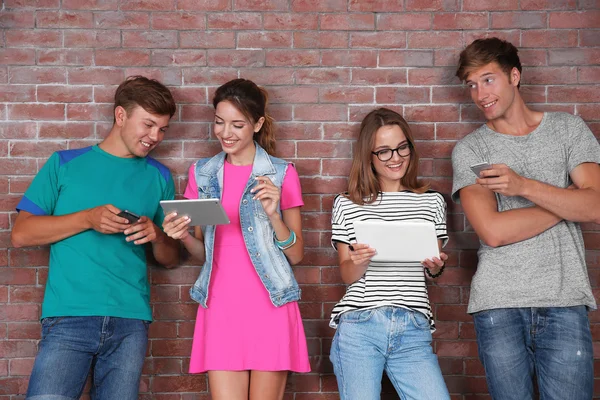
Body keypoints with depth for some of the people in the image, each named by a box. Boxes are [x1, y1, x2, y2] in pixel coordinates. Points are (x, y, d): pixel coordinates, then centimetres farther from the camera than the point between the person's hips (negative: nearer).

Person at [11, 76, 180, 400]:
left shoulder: (158, 177, 14)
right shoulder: (65, 164, 8)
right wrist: (88, 219, -9)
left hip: (130, 322, 2)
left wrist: (156, 237, -6)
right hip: (68, 319, -2)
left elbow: (170, 259, 17)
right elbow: (20, 235, 2)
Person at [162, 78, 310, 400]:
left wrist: (273, 214, -15)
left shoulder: (281, 174, 0)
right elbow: (202, 252, 15)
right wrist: (184, 237, -7)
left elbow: (296, 254, 1)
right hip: (221, 308, 2)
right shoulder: (202, 173, 10)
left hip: (270, 307, -2)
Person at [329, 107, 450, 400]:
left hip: (413, 331, 1)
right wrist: (359, 262, -14)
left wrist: (436, 266, -7)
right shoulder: (347, 204, 7)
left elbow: (433, 271, 16)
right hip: (358, 327, -1)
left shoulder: (432, 202, 12)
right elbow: (347, 275, 8)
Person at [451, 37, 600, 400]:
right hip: (499, 304, 0)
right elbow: (493, 231, -8)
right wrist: (566, 202, -3)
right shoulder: (469, 149, 5)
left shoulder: (569, 129, 10)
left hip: (564, 301, 1)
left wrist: (524, 186, -15)